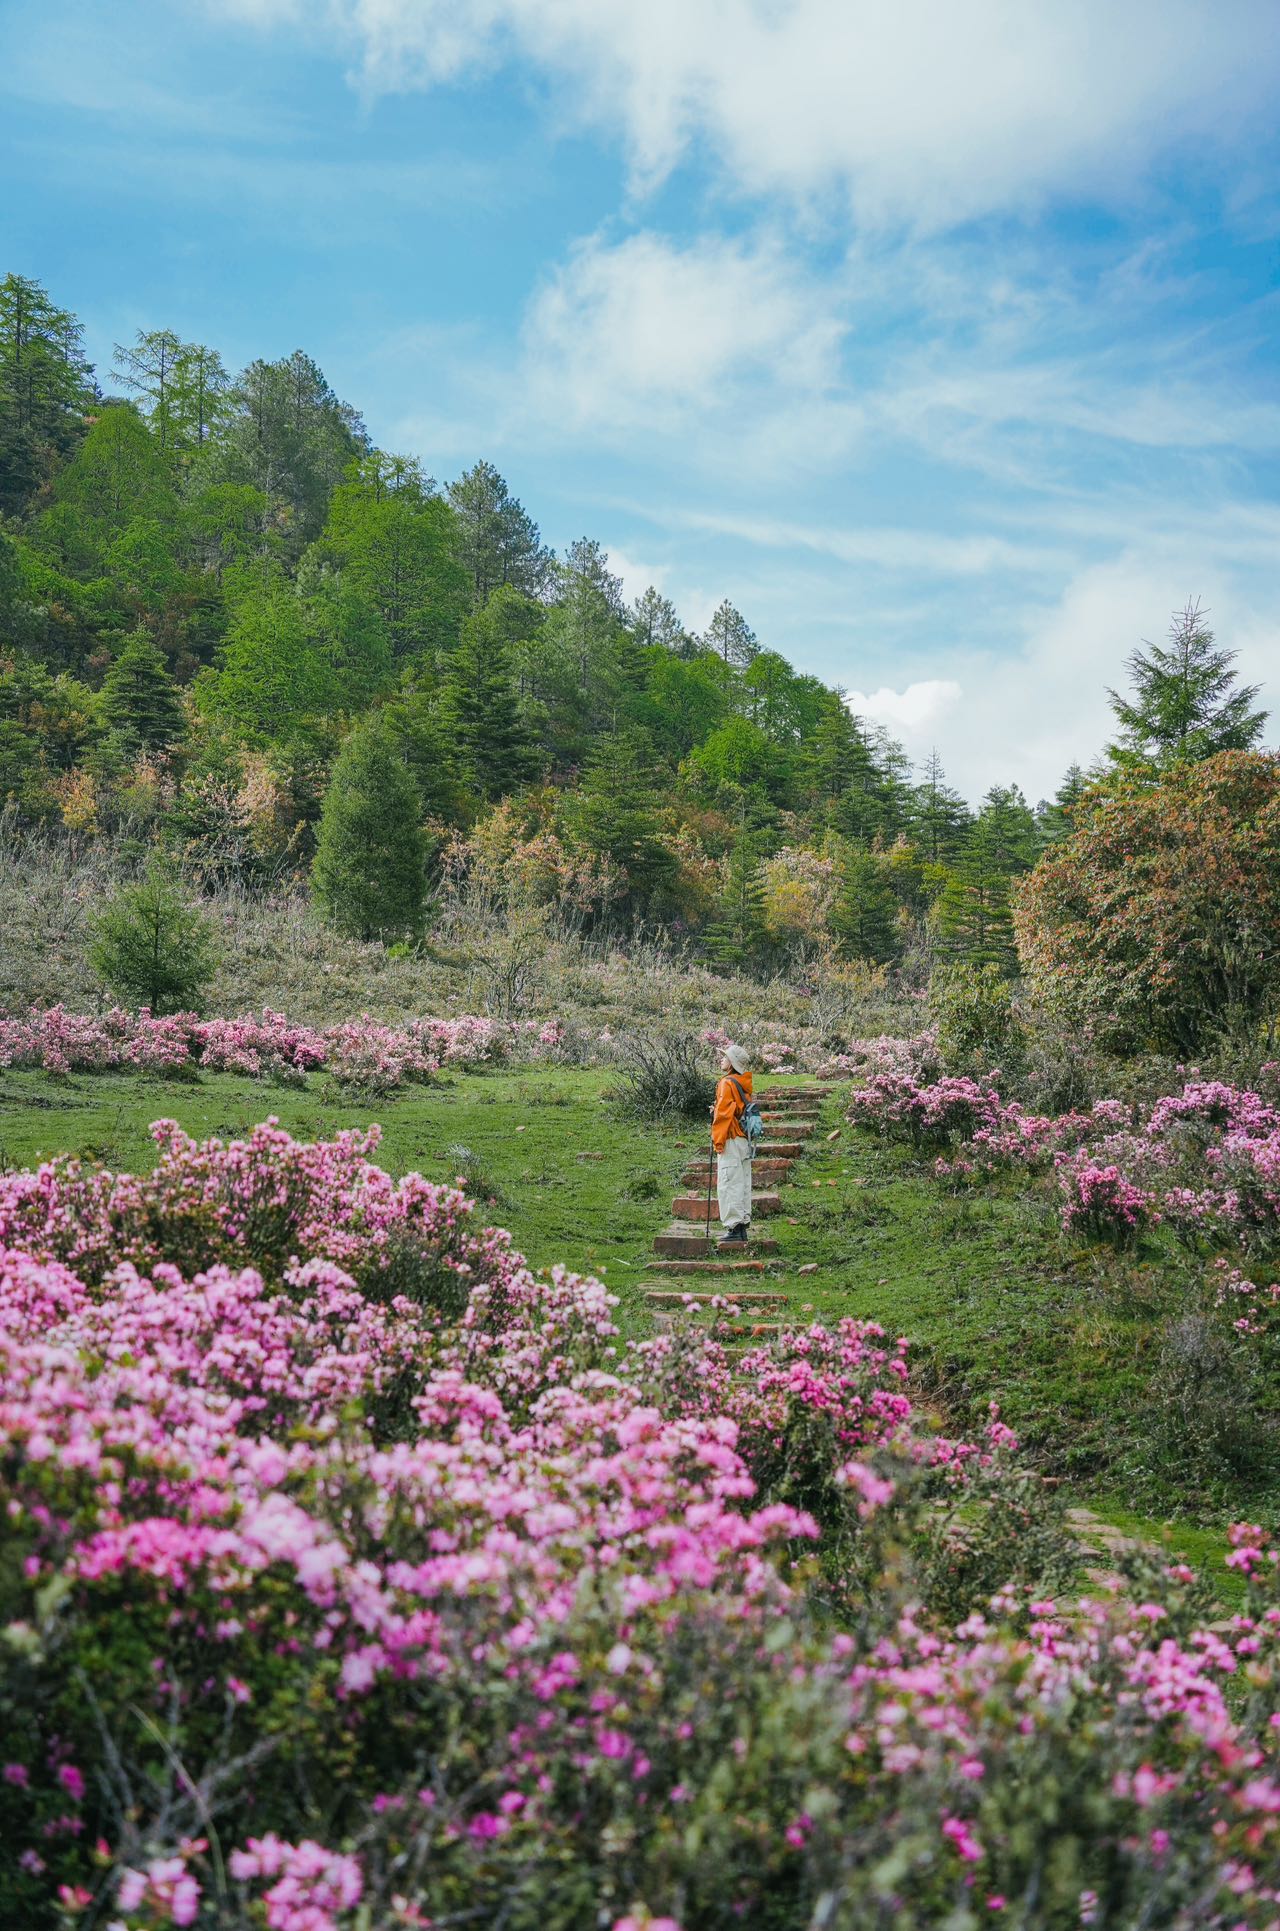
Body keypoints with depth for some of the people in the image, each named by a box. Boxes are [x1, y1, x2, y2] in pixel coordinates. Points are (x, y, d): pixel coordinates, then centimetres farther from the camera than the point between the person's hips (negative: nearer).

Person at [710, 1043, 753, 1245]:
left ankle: (734, 1228, -9)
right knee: (743, 1184, 12)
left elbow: (723, 1114, -17)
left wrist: (718, 1140, -14)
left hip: (731, 1141, -9)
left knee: (729, 1185, -7)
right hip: (745, 1141, 9)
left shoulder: (727, 1084, -13)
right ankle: (744, 1225, 17)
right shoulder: (744, 1085, 14)